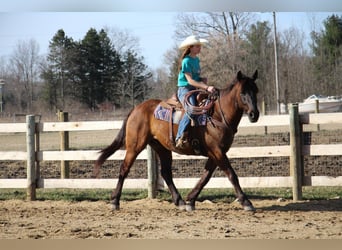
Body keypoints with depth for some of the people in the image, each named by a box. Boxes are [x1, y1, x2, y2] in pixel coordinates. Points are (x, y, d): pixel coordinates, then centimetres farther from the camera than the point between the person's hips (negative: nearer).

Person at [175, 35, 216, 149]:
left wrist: (203, 80, 2)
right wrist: (206, 87, -24)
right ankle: (180, 138, -39)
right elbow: (190, 80, -17)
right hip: (185, 89, -9)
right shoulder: (186, 61, -10)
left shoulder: (197, 60, 16)